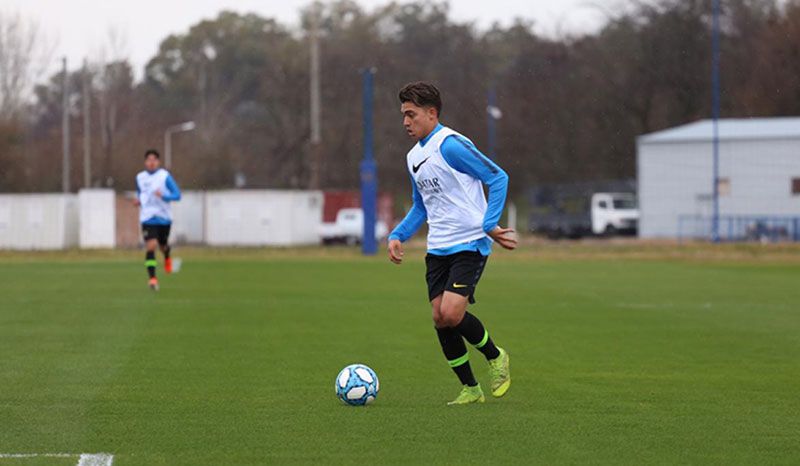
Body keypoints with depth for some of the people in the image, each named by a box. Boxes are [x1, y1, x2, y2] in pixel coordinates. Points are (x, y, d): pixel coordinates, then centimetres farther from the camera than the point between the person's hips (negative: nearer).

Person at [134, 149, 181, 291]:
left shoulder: (165, 176, -6)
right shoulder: (140, 177, 5)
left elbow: (177, 195, -8)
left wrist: (163, 196, -26)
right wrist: (138, 200, 0)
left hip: (164, 217, -1)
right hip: (147, 217, 1)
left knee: (163, 245, 15)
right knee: (150, 246, -16)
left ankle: (167, 258, 54)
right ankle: (152, 278, -18)